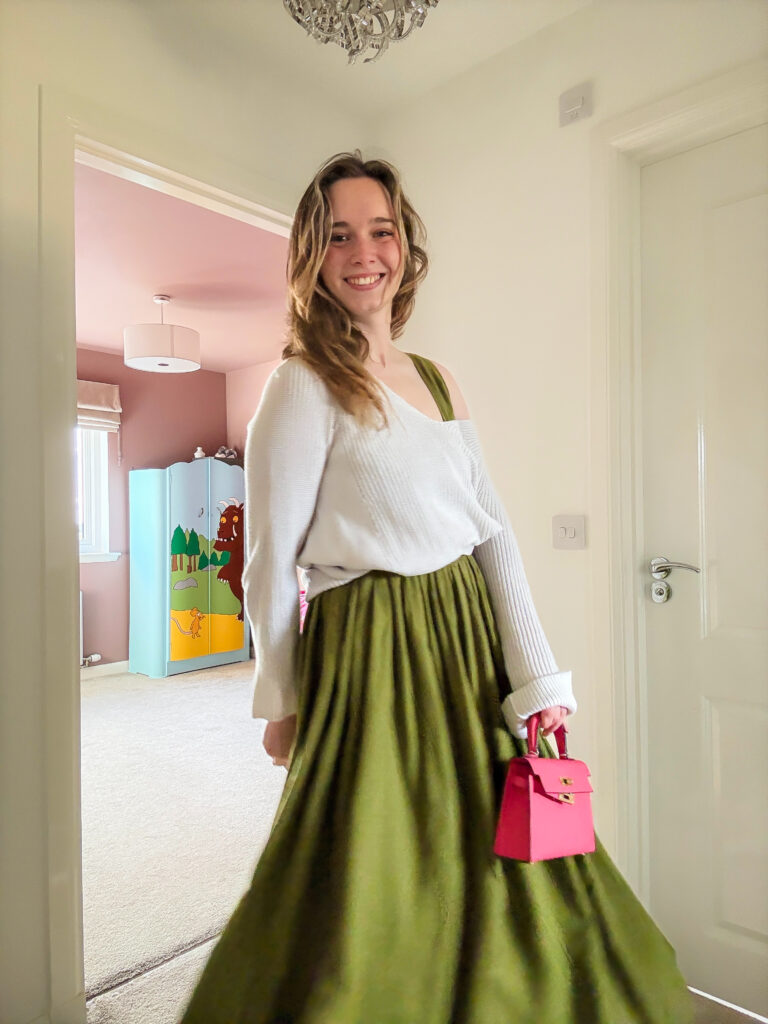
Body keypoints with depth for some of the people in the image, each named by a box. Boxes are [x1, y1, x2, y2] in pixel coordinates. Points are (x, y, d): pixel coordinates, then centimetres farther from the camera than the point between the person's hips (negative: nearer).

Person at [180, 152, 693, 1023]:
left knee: (485, 886, 21)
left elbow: (494, 534, 4)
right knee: (379, 895, 10)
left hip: (469, 645, 7)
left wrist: (537, 677, -2)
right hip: (372, 657, -6)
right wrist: (281, 705, -2)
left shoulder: (438, 381, 9)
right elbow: (270, 565, -8)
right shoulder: (303, 385, -9)